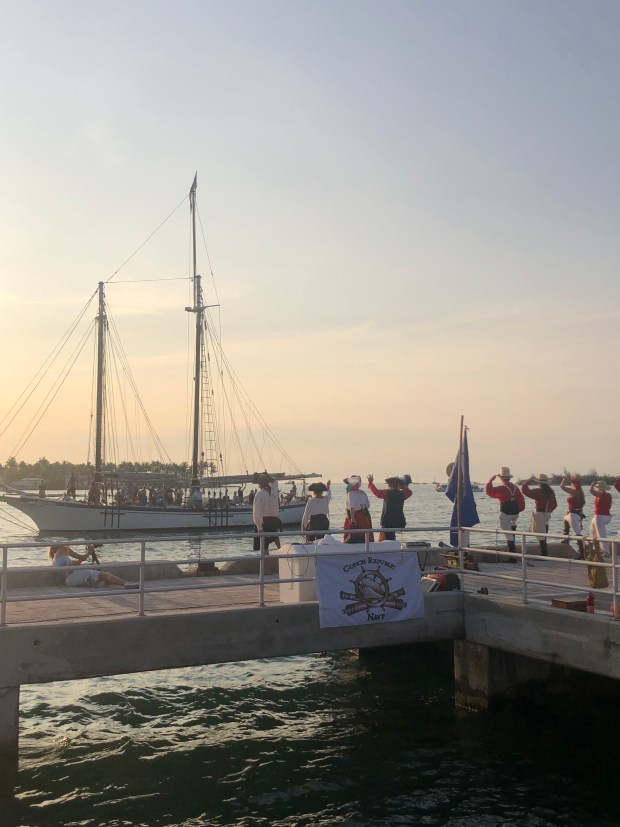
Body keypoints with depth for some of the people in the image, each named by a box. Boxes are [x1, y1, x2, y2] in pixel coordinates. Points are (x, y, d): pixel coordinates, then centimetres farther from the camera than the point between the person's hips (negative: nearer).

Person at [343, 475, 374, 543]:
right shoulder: (363, 493, 8)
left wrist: (352, 518, -22)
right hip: (364, 516, 7)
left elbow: (352, 507, -20)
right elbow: (367, 505, 9)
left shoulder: (351, 493, -13)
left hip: (355, 515, -7)